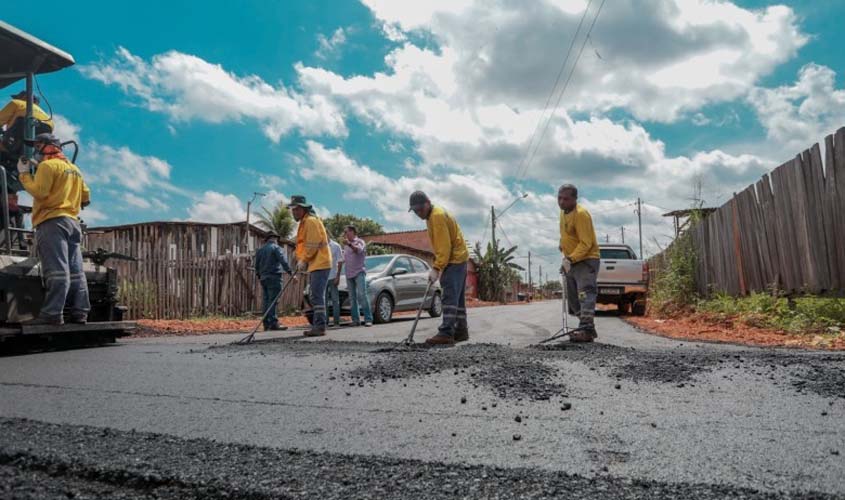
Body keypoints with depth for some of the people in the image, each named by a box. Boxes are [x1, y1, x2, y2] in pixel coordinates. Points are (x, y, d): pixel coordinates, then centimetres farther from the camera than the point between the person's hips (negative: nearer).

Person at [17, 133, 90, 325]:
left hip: (52, 221, -8)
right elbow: (85, 197, 24)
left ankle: (52, 313, -19)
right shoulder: (74, 169, 23)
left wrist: (24, 174, 0)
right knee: (75, 271, 3)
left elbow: (39, 191, -11)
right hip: (72, 221, 8)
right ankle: (80, 313, 0)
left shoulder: (48, 165, -2)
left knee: (56, 270, -15)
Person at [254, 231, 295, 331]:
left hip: (263, 278, 7)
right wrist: (291, 273, -15)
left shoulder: (260, 250, 17)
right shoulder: (276, 248, -3)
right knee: (273, 301, -10)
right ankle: (273, 323, -15)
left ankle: (267, 324, 8)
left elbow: (257, 265, 20)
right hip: (274, 277, -7)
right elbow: (284, 262, -14)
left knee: (266, 301, 8)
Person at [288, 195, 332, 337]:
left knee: (317, 296, -12)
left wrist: (304, 260, -12)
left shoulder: (311, 221, -11)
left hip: (320, 264, -10)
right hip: (314, 265, 11)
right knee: (316, 297, 12)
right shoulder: (304, 222, 20)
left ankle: (320, 326, -12)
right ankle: (318, 326, 18)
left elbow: (313, 244, -18)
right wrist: (301, 260, 11)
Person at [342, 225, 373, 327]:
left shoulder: (360, 242, -1)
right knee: (352, 298, 3)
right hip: (349, 274, 7)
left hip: (359, 272, -6)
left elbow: (358, 249, -24)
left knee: (362, 295, -15)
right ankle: (355, 320, 6)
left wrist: (349, 244, -41)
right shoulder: (346, 246, 21)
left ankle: (368, 319, -17)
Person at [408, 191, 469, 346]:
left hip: (454, 260, -11)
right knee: (457, 298, 12)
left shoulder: (437, 216, -16)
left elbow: (444, 246, -22)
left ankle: (446, 333, -19)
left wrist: (436, 268, -23)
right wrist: (438, 266, 14)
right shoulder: (432, 216, 16)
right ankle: (461, 331, 17)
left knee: (450, 297, -15)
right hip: (457, 259, 11)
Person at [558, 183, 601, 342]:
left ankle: (587, 329, -30)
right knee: (573, 298, 12)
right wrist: (565, 258, 20)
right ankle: (586, 327, 19)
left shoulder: (581, 214, -19)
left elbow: (586, 243, -24)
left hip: (586, 260, -10)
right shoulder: (563, 212, 9)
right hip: (572, 261, 10)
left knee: (585, 293, -21)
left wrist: (570, 259, -30)